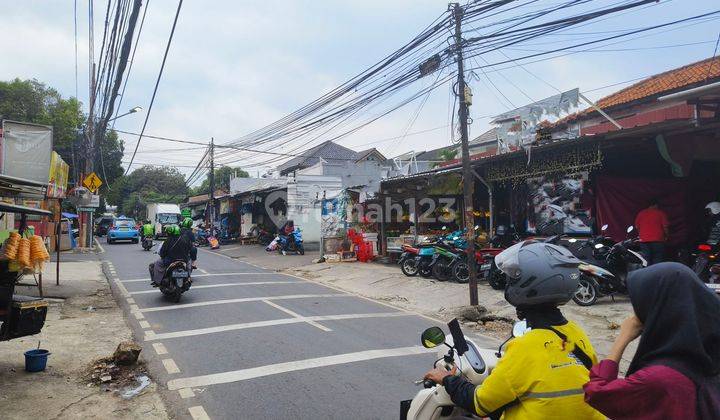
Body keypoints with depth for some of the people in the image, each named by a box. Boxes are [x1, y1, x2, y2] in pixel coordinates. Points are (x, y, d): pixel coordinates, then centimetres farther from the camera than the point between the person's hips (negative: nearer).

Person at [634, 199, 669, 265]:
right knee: (657, 262, -1)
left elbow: (637, 226, 9)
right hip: (657, 240, -3)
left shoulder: (641, 213, 10)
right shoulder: (661, 213, 2)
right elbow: (665, 226, -3)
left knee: (646, 262, 5)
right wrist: (667, 236, 11)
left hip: (644, 240, 3)